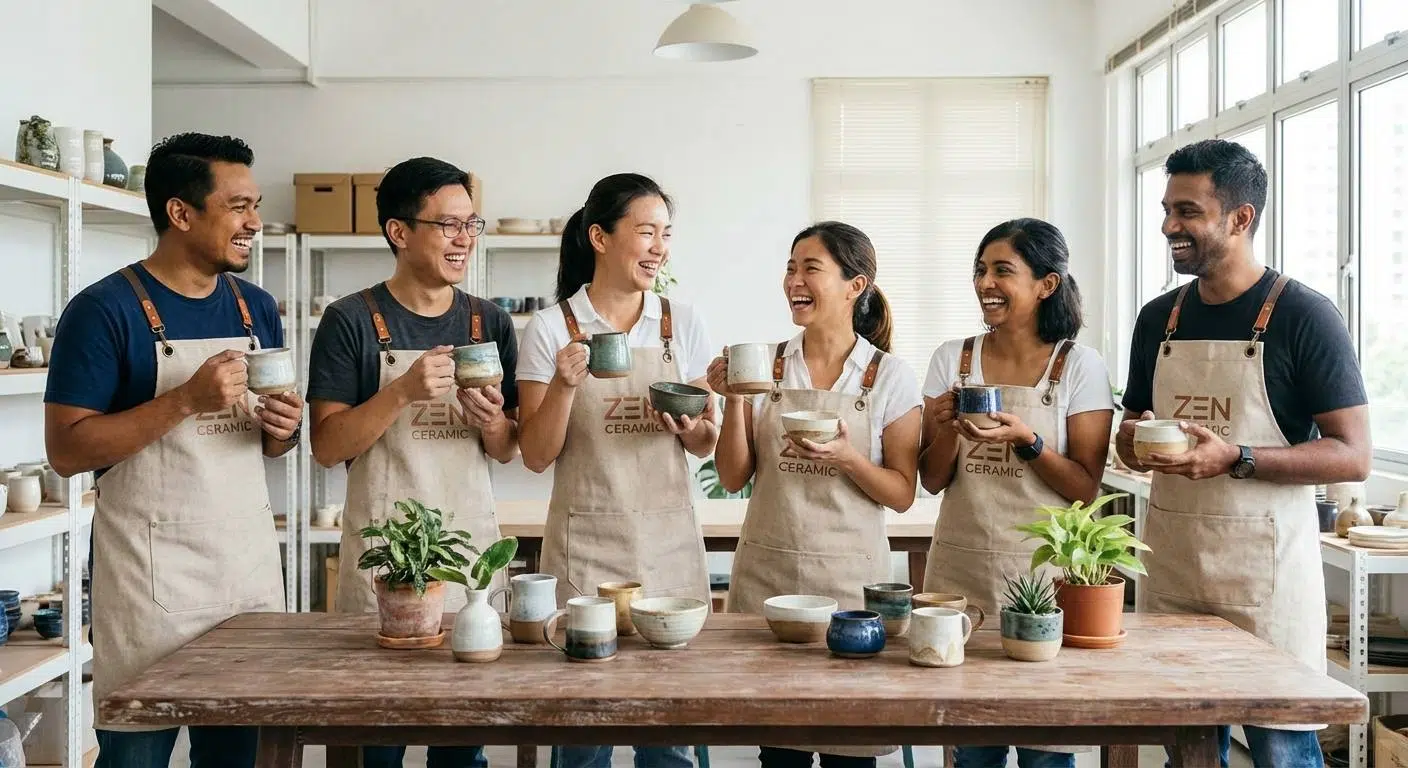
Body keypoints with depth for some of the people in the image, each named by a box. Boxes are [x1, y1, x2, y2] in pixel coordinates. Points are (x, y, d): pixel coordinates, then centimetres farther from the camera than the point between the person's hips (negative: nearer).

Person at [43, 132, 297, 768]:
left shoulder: (257, 308, 10)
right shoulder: (105, 309, -9)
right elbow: (66, 451, -13)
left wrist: (282, 429, -5)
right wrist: (186, 399, -22)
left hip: (252, 565, 6)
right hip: (151, 576, -5)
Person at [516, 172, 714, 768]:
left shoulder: (683, 323, 6)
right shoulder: (550, 329, -2)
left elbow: (705, 446, 12)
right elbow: (537, 456, -3)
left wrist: (692, 428, -10)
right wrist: (565, 383, -18)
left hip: (669, 541, 2)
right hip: (587, 544, -2)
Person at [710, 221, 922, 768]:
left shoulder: (890, 377, -2)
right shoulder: (763, 365, 3)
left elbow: (902, 494, -1)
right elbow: (733, 478, 3)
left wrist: (848, 459, -19)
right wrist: (734, 402, -11)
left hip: (850, 572, -1)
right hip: (766, 568, 2)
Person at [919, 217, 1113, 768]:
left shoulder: (1079, 366, -3)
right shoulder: (952, 359, 4)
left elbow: (1086, 489, -5)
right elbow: (932, 481, 6)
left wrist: (1027, 442, -20)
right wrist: (949, 428, -13)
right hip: (961, 568, 2)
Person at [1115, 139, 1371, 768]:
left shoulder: (1303, 315, -7)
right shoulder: (1158, 318, 9)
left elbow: (1353, 456, -10)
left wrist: (1235, 458, -22)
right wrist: (1132, 443, -4)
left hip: (1263, 570, -5)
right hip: (1171, 563, 5)